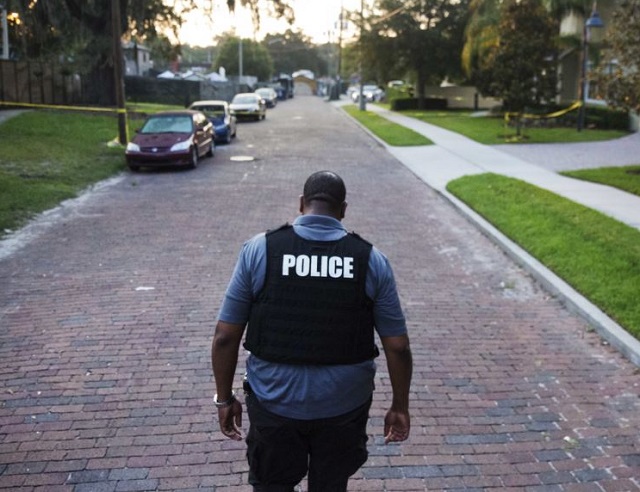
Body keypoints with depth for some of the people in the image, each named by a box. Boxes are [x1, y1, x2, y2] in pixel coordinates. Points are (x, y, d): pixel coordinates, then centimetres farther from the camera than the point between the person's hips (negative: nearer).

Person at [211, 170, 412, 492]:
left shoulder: (258, 250, -7)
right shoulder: (371, 260, -4)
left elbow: (225, 337, -5)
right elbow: (397, 346, -2)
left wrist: (225, 398, 7)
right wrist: (400, 405, 10)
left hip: (275, 401, -1)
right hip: (344, 404, 1)